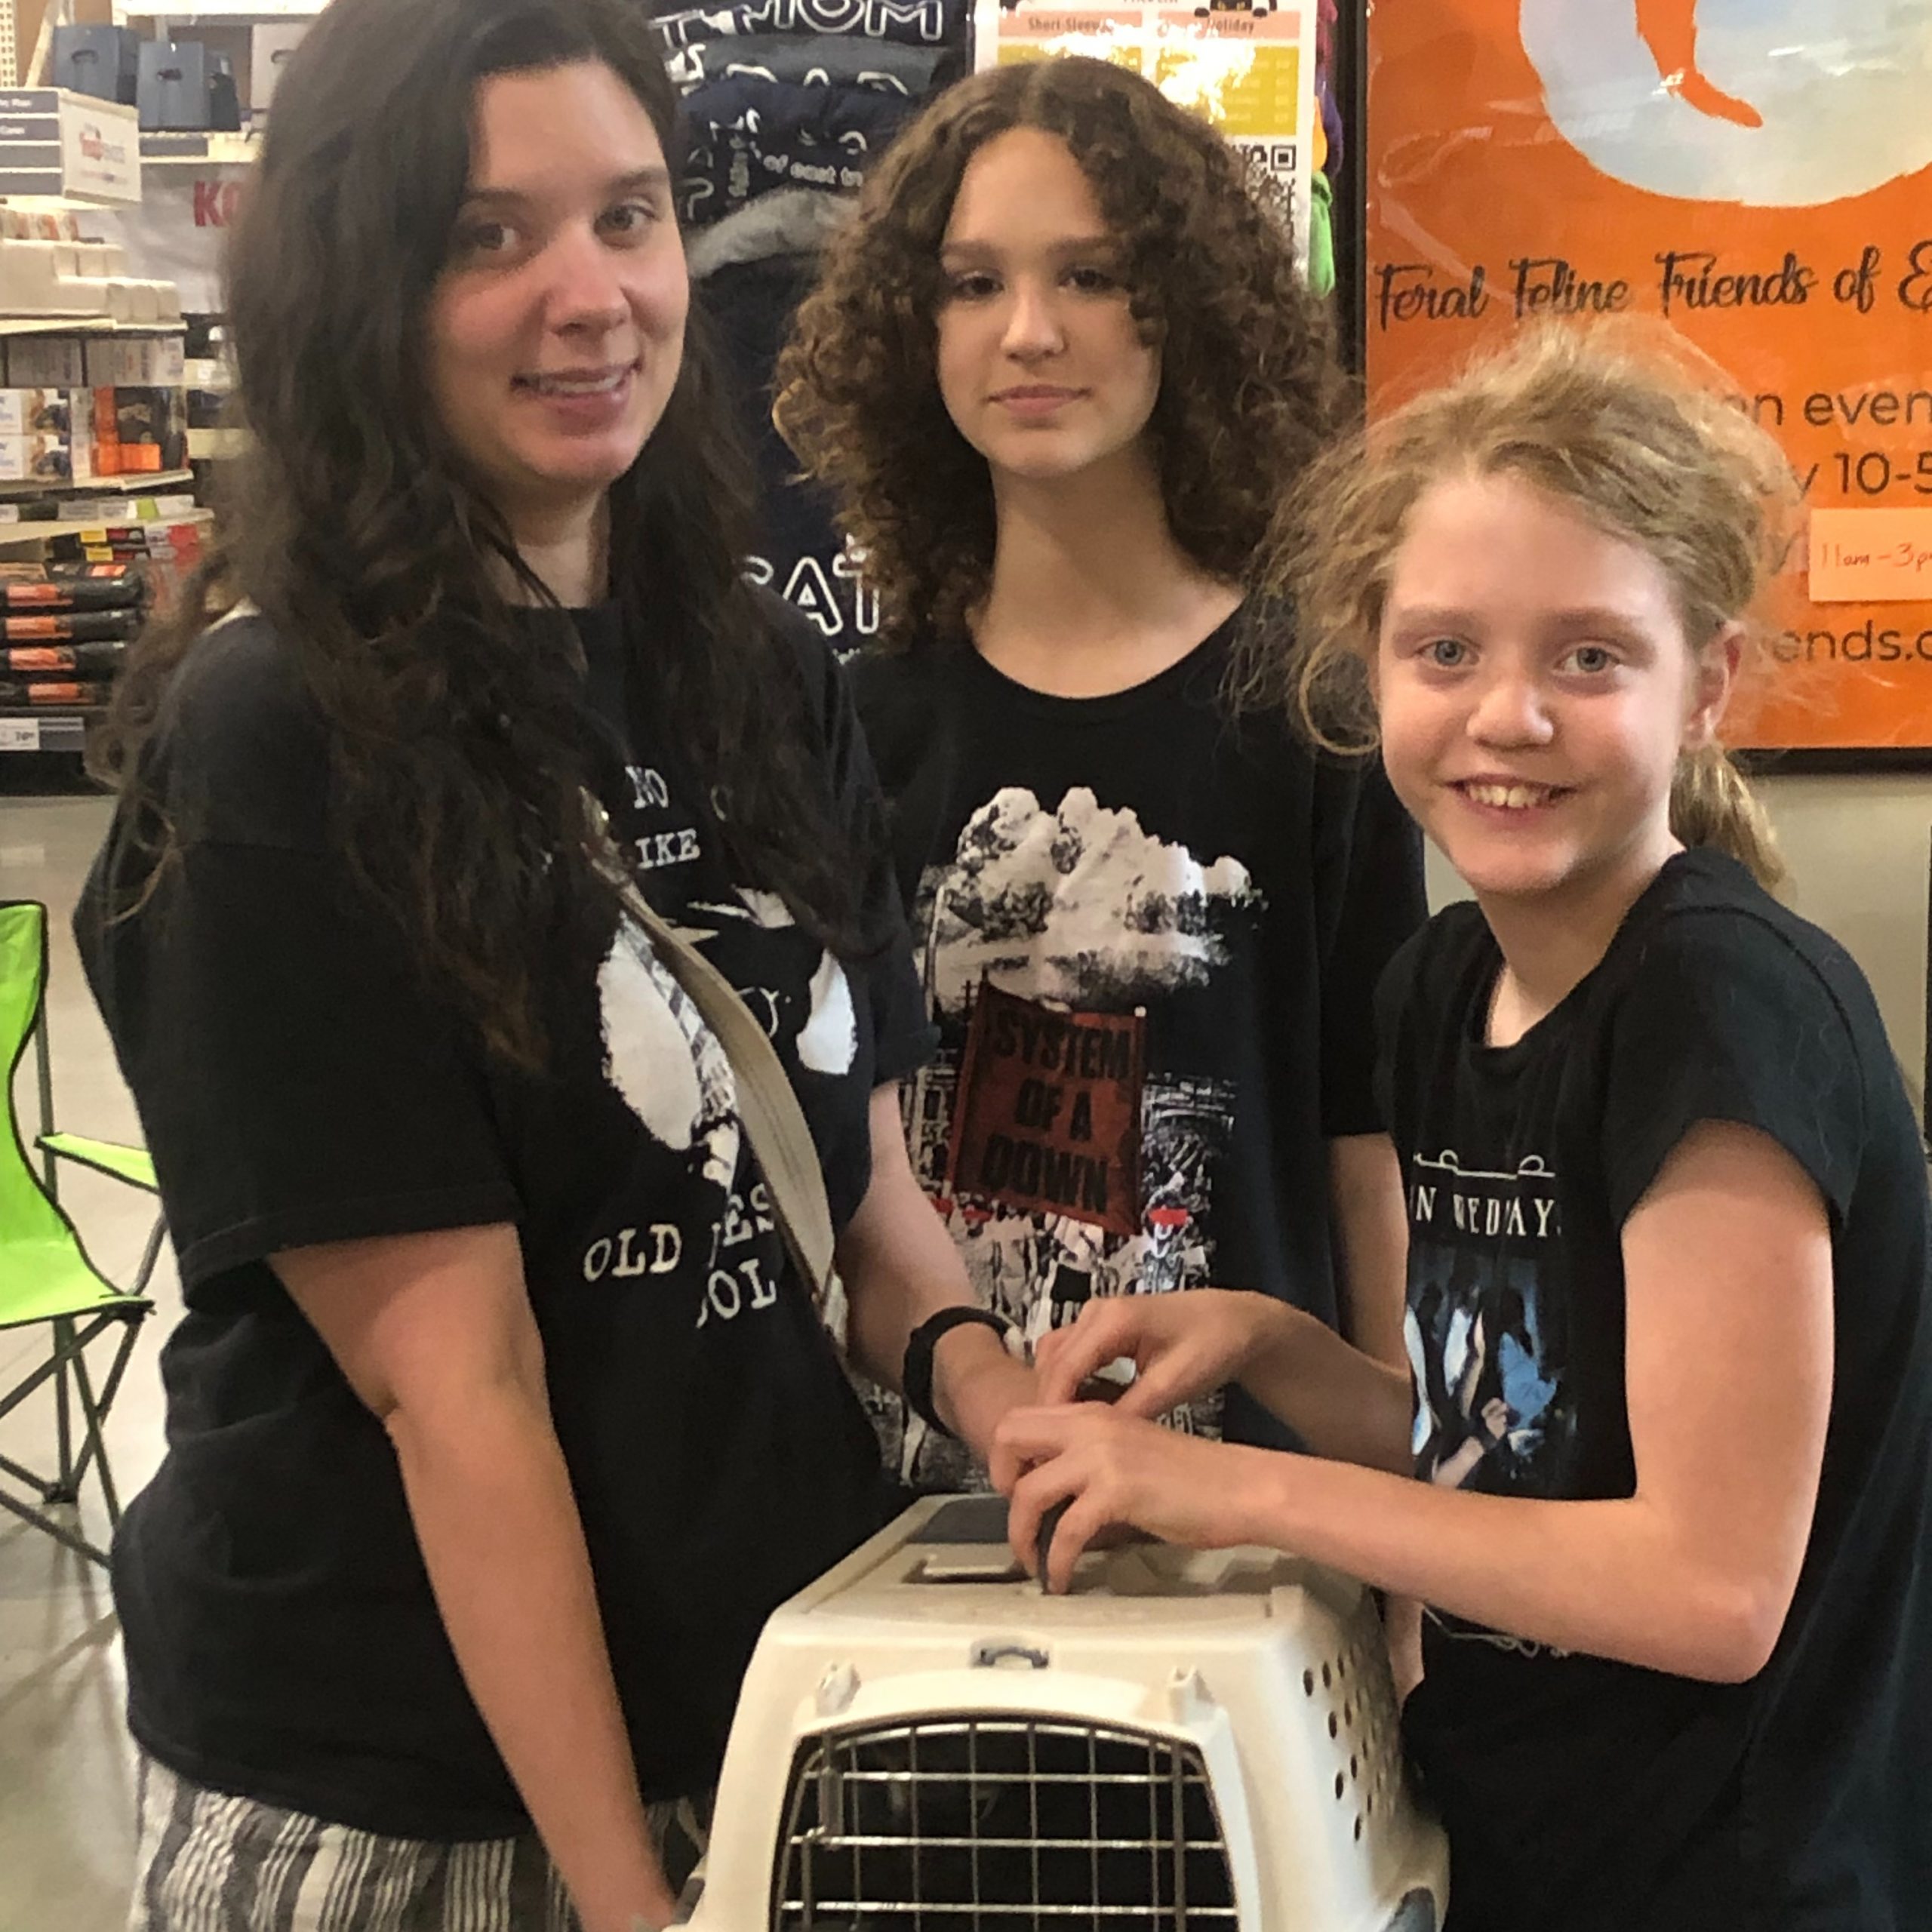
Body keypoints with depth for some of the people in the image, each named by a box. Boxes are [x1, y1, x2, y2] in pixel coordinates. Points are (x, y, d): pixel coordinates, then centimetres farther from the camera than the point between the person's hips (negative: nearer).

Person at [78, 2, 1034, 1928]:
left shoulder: (767, 687, 2)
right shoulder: (270, 746, -17)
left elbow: (865, 1184, 7)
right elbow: (453, 1383, -19)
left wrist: (1011, 1407, -12)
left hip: (785, 1695, 6)